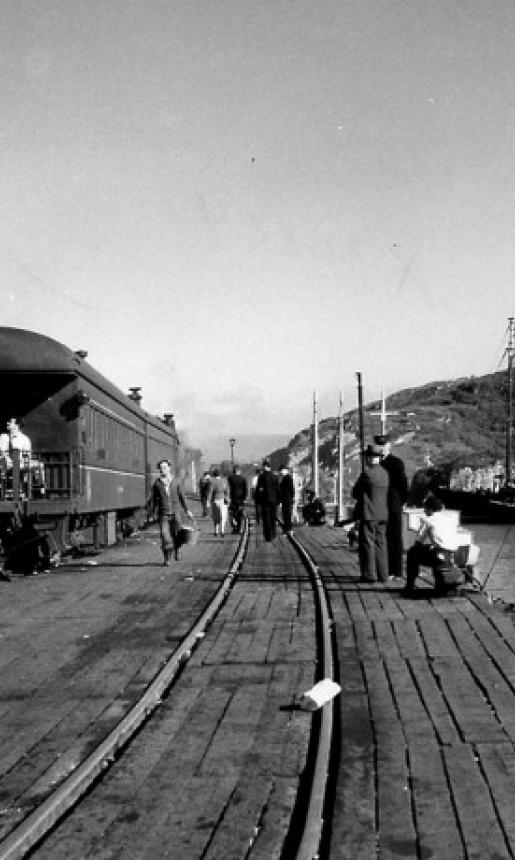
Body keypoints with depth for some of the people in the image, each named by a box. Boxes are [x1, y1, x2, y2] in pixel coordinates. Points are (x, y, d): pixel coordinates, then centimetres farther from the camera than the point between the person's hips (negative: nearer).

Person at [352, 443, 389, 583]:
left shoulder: (367, 473, -13)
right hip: (382, 514, 7)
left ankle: (370, 575, 0)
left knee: (367, 544, -1)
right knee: (380, 544, 11)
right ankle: (382, 574, 13)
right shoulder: (385, 473, 8)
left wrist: (360, 496, 14)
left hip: (369, 514, -7)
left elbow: (355, 492, -7)